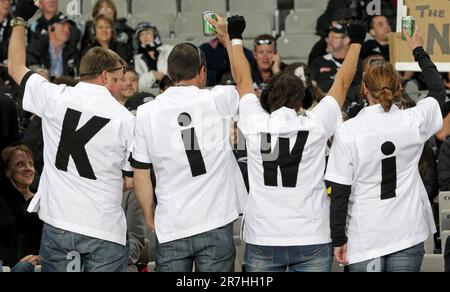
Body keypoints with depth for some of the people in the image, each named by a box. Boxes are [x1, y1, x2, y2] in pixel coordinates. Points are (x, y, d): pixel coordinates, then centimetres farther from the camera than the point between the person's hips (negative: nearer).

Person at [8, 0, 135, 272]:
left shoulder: (55, 98, -2)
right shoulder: (126, 120, -6)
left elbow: (16, 68, 16)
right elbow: (133, 179, 0)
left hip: (57, 222, 2)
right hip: (105, 230, -2)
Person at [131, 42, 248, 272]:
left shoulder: (146, 113, -3)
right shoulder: (218, 101, -7)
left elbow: (140, 174, 2)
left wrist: (149, 216, 17)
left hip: (170, 228, 1)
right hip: (216, 223, -1)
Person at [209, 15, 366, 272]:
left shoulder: (255, 124, -2)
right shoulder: (315, 125, -4)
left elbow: (243, 79, 15)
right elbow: (343, 82, 11)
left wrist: (234, 38, 31)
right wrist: (356, 42, 26)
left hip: (261, 240, 1)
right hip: (311, 240, -1)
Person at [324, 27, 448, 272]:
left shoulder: (348, 132, -11)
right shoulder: (413, 122, -4)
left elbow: (340, 191, -9)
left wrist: (339, 239, 0)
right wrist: (419, 51, 31)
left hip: (365, 239, -2)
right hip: (408, 233, 2)